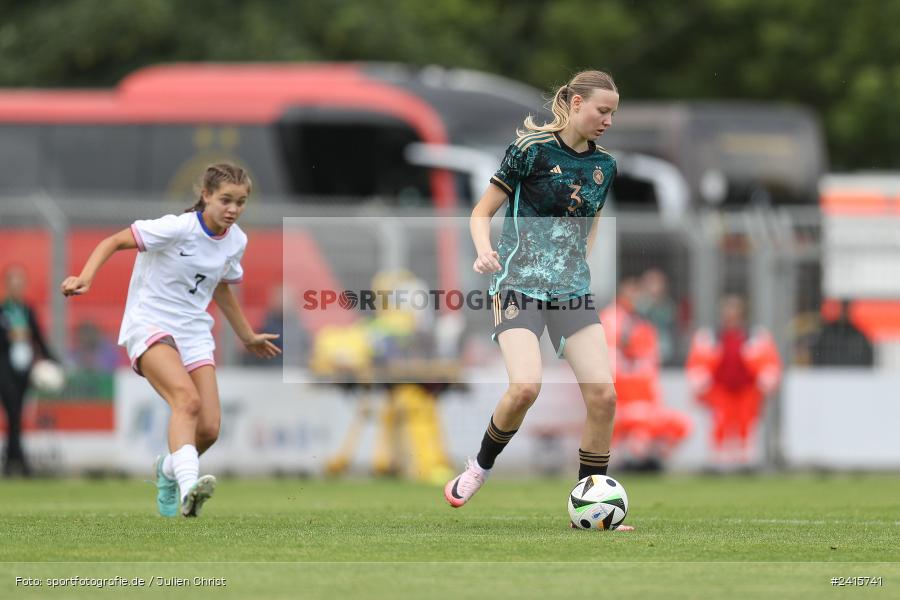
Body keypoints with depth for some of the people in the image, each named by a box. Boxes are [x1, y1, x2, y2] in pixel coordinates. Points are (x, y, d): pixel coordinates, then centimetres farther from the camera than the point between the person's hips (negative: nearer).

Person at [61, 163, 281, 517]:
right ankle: (188, 487, -46)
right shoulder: (178, 228, -15)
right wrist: (85, 278, -29)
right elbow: (115, 242, -13)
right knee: (187, 399, -33)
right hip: (149, 325, -6)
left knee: (208, 430, -6)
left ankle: (170, 469, 27)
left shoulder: (236, 241, 6)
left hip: (195, 333, 6)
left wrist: (247, 337, 34)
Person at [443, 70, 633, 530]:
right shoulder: (533, 149, -7)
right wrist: (485, 251, -21)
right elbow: (482, 212, -3)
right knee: (525, 387, -25)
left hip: (573, 291, 6)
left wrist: (581, 264, 15)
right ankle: (480, 469, 2)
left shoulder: (604, 165, 10)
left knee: (603, 395, -8)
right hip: (520, 285, -6)